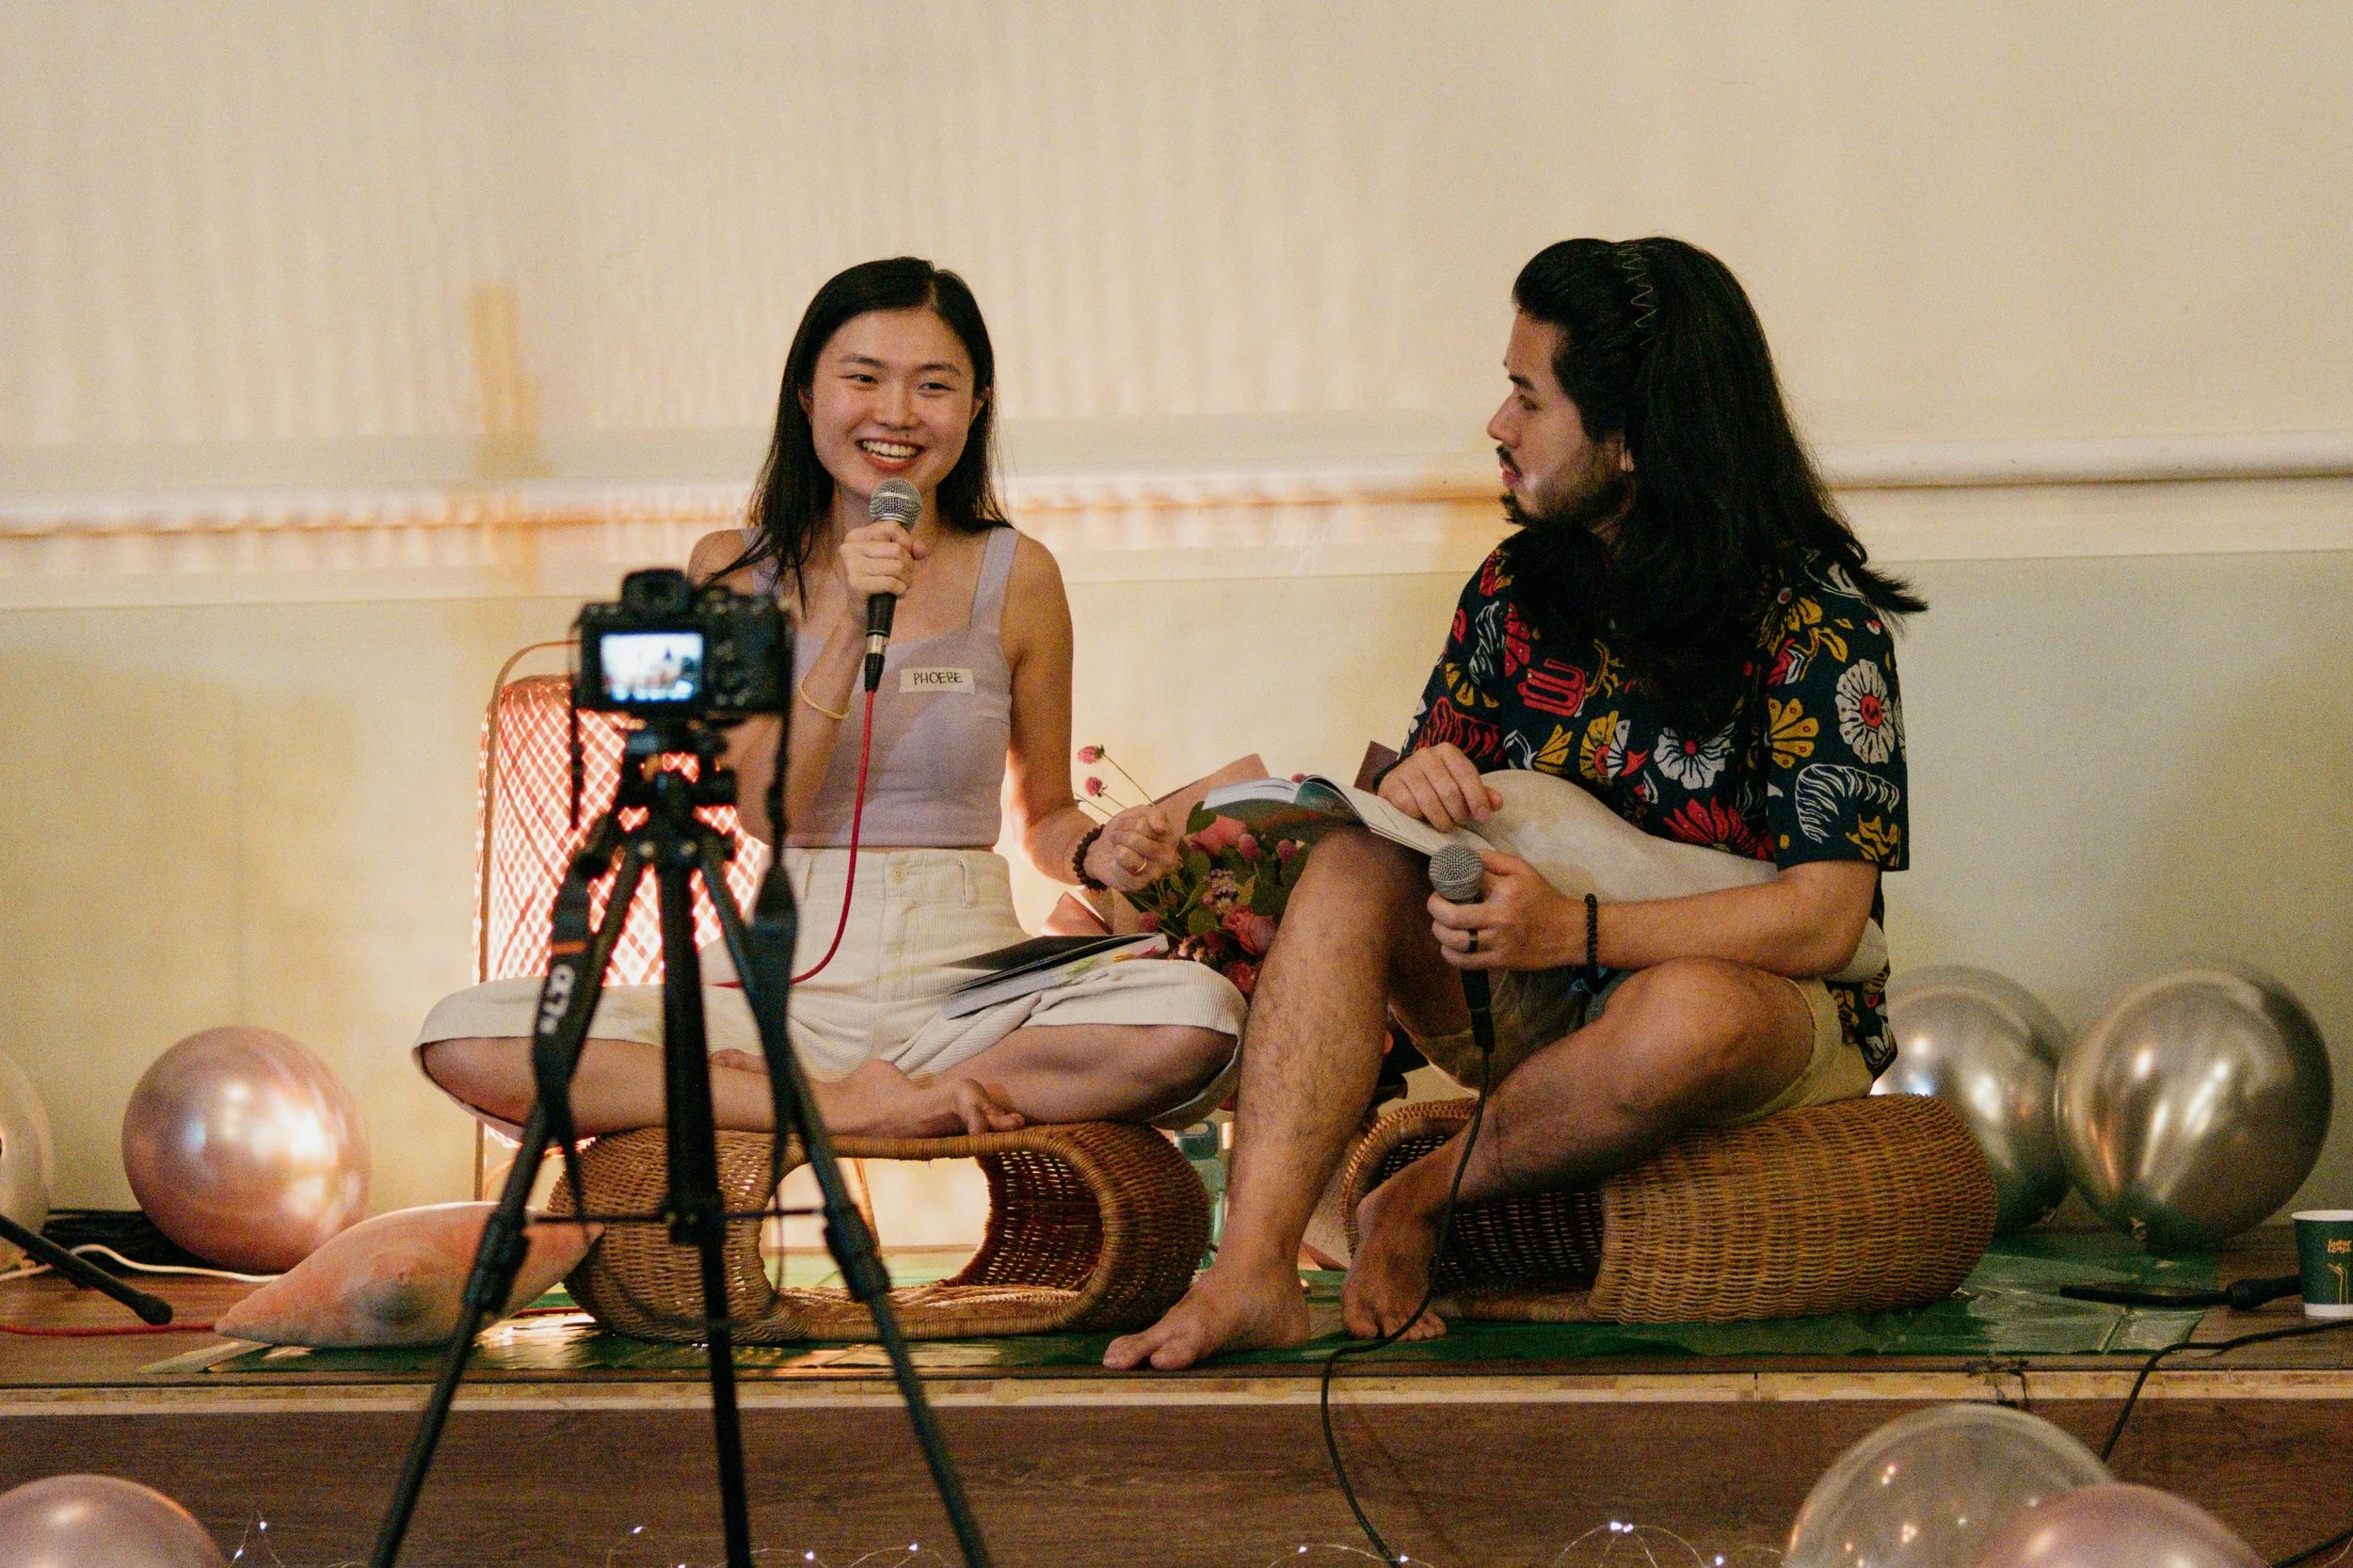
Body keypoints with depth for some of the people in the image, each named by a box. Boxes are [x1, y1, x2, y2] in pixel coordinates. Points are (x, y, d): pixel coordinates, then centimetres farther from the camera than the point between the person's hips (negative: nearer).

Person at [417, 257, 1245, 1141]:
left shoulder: (1016, 577, 7)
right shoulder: (735, 571, 7)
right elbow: (765, 810, -4)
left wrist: (1099, 853, -8)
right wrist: (850, 630, -14)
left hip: (966, 982, 0)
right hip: (783, 982, 0)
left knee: (1197, 1015, -32)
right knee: (464, 1039, -24)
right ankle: (850, 1108, -23)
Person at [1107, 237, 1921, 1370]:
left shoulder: (1818, 622, -13)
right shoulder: (1517, 590, 5)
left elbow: (1824, 920, -20)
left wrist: (1572, 931, -31)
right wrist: (1409, 786, -18)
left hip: (1778, 1016, -5)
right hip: (1545, 1017, 5)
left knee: (1683, 1016, -40)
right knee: (1353, 868, -19)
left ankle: (1422, 1195, -14)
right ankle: (1252, 1268, -34)